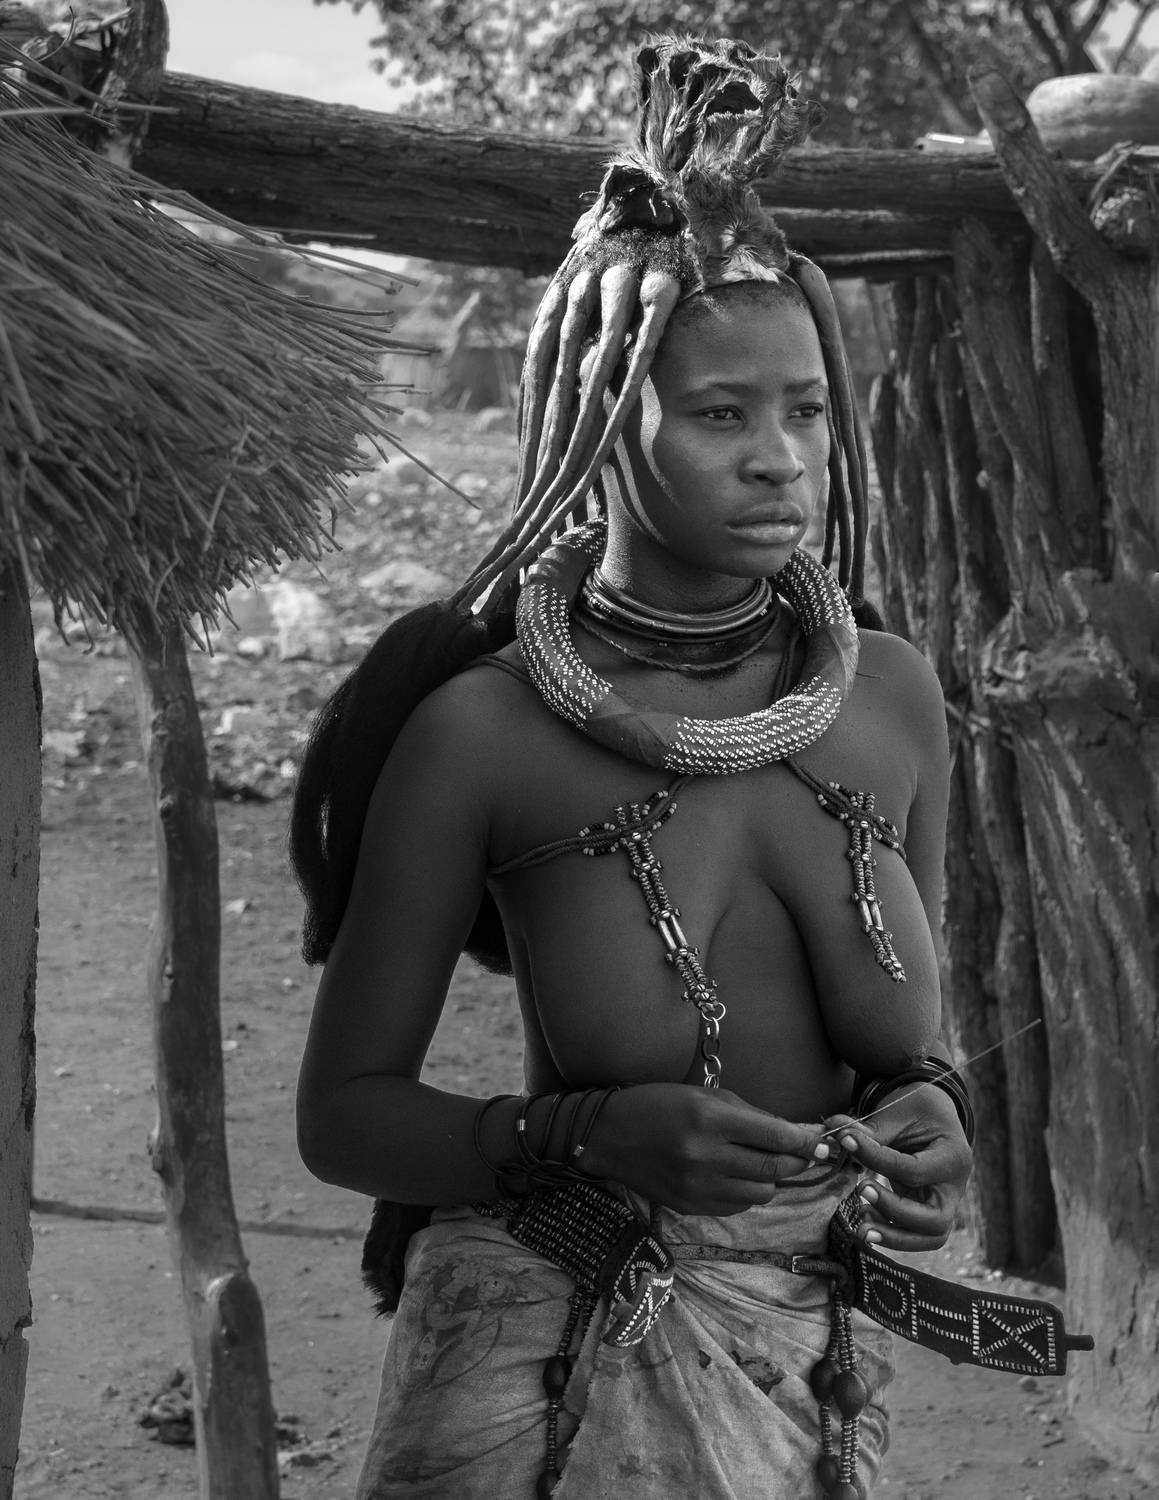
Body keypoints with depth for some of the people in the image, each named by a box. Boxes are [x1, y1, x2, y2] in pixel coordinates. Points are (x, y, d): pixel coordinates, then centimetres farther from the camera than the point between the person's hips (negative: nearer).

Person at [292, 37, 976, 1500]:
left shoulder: (889, 692, -2)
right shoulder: (480, 728, -13)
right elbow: (342, 1112, -6)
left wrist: (933, 1106, -8)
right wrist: (594, 1138, -21)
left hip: (809, 1373, 4)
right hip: (541, 1375, -3)